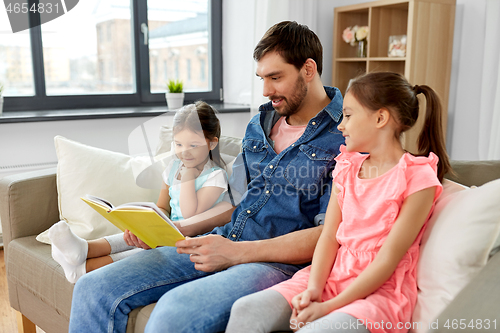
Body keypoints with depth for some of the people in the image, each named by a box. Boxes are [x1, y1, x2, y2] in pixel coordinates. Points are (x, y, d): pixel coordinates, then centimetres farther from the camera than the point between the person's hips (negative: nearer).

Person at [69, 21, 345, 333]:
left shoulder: (346, 136, -7)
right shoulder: (259, 124, 16)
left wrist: (236, 251, -19)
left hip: (277, 262, -6)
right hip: (221, 243, 7)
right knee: (94, 289, -6)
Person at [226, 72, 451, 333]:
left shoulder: (418, 177, -9)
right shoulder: (347, 167, 12)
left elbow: (389, 258, -13)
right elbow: (329, 235, 4)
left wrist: (329, 306, -16)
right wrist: (313, 289, -11)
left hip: (380, 290, -5)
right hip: (332, 276, 6)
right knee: (246, 310, -16)